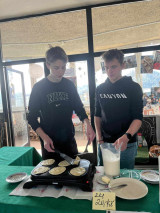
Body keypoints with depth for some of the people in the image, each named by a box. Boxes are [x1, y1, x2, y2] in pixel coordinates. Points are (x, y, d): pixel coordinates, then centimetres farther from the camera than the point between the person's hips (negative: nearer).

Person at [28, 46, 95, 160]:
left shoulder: (69, 85, 0)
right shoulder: (39, 87, -9)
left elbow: (79, 108, 5)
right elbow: (32, 118, -5)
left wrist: (87, 124, -13)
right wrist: (44, 137, -17)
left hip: (69, 139, 3)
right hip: (49, 142, -2)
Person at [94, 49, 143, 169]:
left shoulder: (133, 87, -5)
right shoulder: (100, 89, 5)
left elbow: (138, 118, -11)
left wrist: (126, 137, -27)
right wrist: (99, 136, -1)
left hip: (127, 144, -3)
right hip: (104, 143, 3)